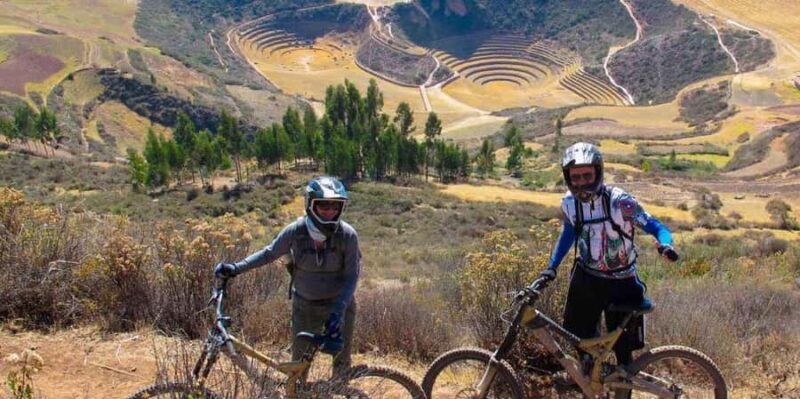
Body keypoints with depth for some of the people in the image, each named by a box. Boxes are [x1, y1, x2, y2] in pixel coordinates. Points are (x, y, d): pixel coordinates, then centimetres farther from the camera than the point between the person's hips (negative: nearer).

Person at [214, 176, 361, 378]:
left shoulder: (347, 235, -20)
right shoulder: (295, 231, -18)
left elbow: (351, 276, -15)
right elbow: (270, 253, -1)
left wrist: (338, 311, -25)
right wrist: (236, 268, -6)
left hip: (340, 305, 0)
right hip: (305, 306, 1)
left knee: (342, 361, 11)